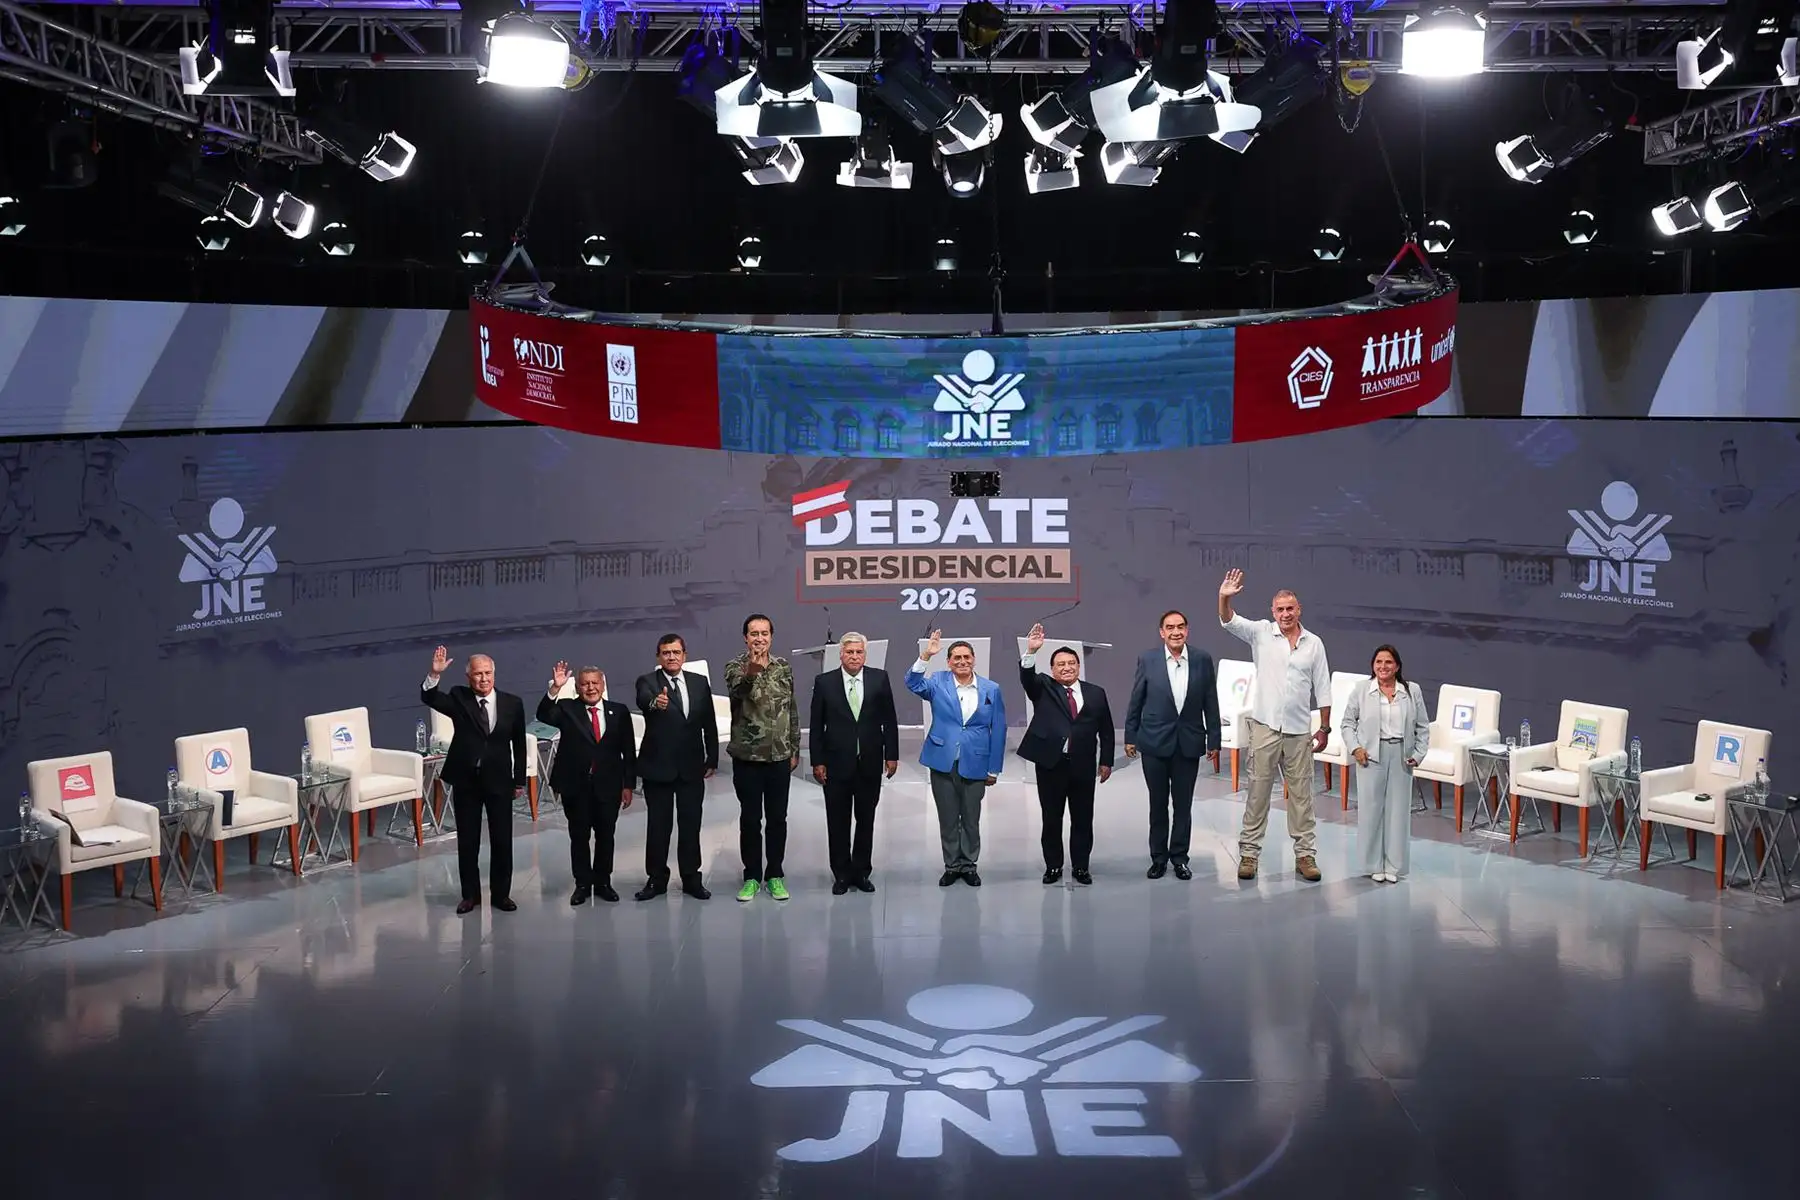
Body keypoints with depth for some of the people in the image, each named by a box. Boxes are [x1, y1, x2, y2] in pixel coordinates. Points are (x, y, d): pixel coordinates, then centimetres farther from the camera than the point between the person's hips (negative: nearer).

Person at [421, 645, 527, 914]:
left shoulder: (512, 703, -1)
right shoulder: (459, 698, -2)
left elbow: (519, 745, 4)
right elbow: (429, 698, -19)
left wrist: (519, 780, 5)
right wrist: (435, 674, -36)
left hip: (499, 780, 0)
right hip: (465, 780, 0)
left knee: (502, 840, 5)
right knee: (467, 841, 9)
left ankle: (501, 893, 19)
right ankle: (470, 894, 22)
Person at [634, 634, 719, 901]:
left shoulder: (700, 682, 5)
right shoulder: (647, 681, -5)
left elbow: (709, 724, 9)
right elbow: (643, 700, -29)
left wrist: (712, 759, 5)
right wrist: (655, 702, -52)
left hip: (692, 767, 3)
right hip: (658, 766, -3)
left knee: (691, 825, 8)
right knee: (658, 826, 4)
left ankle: (691, 879, 18)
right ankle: (657, 879, 15)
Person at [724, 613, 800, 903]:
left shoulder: (784, 668, 4)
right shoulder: (735, 667, -8)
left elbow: (792, 711, 11)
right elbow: (737, 692, -30)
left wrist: (795, 749, 9)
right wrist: (751, 673, -51)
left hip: (780, 757, 3)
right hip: (747, 757, -3)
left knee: (777, 818, 8)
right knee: (750, 819, 5)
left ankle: (774, 875, 19)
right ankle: (752, 877, 16)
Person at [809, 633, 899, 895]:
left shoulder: (880, 678, 0)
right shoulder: (824, 682, -2)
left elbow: (889, 720, 4)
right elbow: (817, 725, 0)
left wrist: (891, 755, 0)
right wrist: (817, 761, -4)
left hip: (869, 763, 1)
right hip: (837, 763, -1)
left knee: (866, 820, 10)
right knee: (838, 822, 6)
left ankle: (861, 872, 21)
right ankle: (841, 874, 17)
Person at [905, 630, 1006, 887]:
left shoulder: (991, 689, 0)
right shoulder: (939, 683, 1)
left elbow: (998, 730, 2)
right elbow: (913, 684, -17)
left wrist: (994, 769, 1)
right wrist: (926, 656, -30)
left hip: (975, 765, 0)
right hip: (942, 763, 0)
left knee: (971, 820, 10)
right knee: (948, 819, 10)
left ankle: (969, 865, 24)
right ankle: (951, 866, 22)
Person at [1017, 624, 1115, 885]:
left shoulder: (1096, 693, 8)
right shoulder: (1043, 688, 5)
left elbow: (1106, 730, 11)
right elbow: (1027, 677, -16)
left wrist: (1106, 761, 7)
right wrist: (1031, 651, -33)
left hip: (1083, 765, 1)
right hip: (1050, 763, -1)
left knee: (1083, 819, 6)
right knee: (1051, 819, 6)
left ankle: (1081, 867, 18)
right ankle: (1053, 866, 17)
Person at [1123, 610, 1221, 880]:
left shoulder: (1203, 660, -2)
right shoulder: (1147, 660, -4)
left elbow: (1211, 703, 2)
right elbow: (1135, 701, 2)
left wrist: (1213, 740, 2)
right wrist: (1130, 737, 2)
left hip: (1188, 743, 1)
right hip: (1155, 742, 0)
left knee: (1183, 805, 7)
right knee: (1158, 804, 9)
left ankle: (1179, 857, 19)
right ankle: (1158, 857, 20)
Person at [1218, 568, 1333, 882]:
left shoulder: (1314, 643, 4)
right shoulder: (1261, 633, 0)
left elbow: (1322, 689, 7)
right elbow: (1229, 622, -16)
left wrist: (1324, 728, 6)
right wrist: (1224, 598, -36)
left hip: (1299, 730, 1)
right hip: (1265, 726, -1)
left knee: (1301, 794, 7)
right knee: (1258, 791, 3)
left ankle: (1305, 853, 14)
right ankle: (1249, 853, 9)